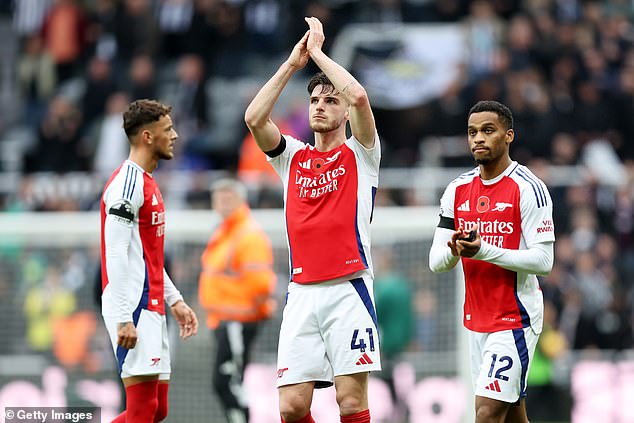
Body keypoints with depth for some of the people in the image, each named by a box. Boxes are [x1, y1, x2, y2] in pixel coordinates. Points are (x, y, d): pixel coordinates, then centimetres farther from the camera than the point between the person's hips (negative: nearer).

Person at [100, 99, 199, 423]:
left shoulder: (147, 183, 19)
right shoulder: (127, 183, -11)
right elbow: (116, 256, -18)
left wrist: (175, 300, 21)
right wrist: (123, 318, -22)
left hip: (151, 308, 10)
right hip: (133, 309, -10)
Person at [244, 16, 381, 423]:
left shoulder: (359, 154, 7)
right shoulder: (293, 157, 17)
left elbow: (359, 97, -11)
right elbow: (254, 118, 0)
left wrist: (318, 51, -1)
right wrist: (293, 62, 2)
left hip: (348, 289, -3)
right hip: (302, 293, 3)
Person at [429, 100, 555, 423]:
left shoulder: (528, 188, -11)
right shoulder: (458, 190, 8)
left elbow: (543, 260, -16)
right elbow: (436, 261, 8)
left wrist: (483, 251, -26)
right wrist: (454, 250, -16)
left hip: (516, 320, -7)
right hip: (476, 320, 7)